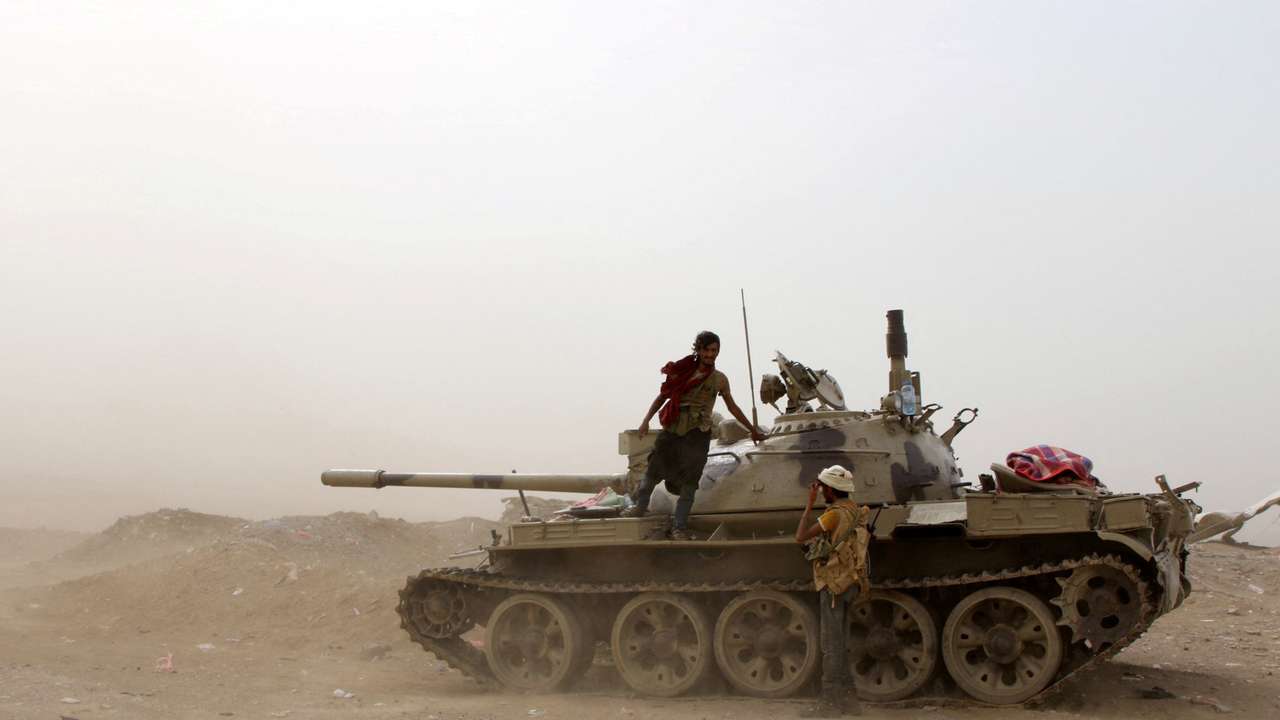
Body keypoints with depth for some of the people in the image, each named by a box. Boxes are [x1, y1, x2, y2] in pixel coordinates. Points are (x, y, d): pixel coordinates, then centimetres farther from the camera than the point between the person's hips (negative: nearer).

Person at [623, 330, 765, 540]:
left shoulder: (719, 379, 9)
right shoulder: (682, 371, 6)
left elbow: (732, 407, 20)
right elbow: (662, 396, 9)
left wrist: (752, 430, 25)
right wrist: (646, 420, -1)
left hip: (697, 435, 0)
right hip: (672, 430, 1)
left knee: (689, 483, -3)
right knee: (653, 470, 6)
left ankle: (679, 528, 3)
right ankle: (640, 506, 31)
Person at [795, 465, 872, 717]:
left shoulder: (836, 514, -18)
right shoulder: (855, 511, 9)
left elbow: (801, 537, -20)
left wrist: (809, 505, -11)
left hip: (833, 586, -9)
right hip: (848, 584, 9)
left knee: (831, 645, -4)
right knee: (836, 644, 16)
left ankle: (829, 703, 0)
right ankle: (847, 699, 19)